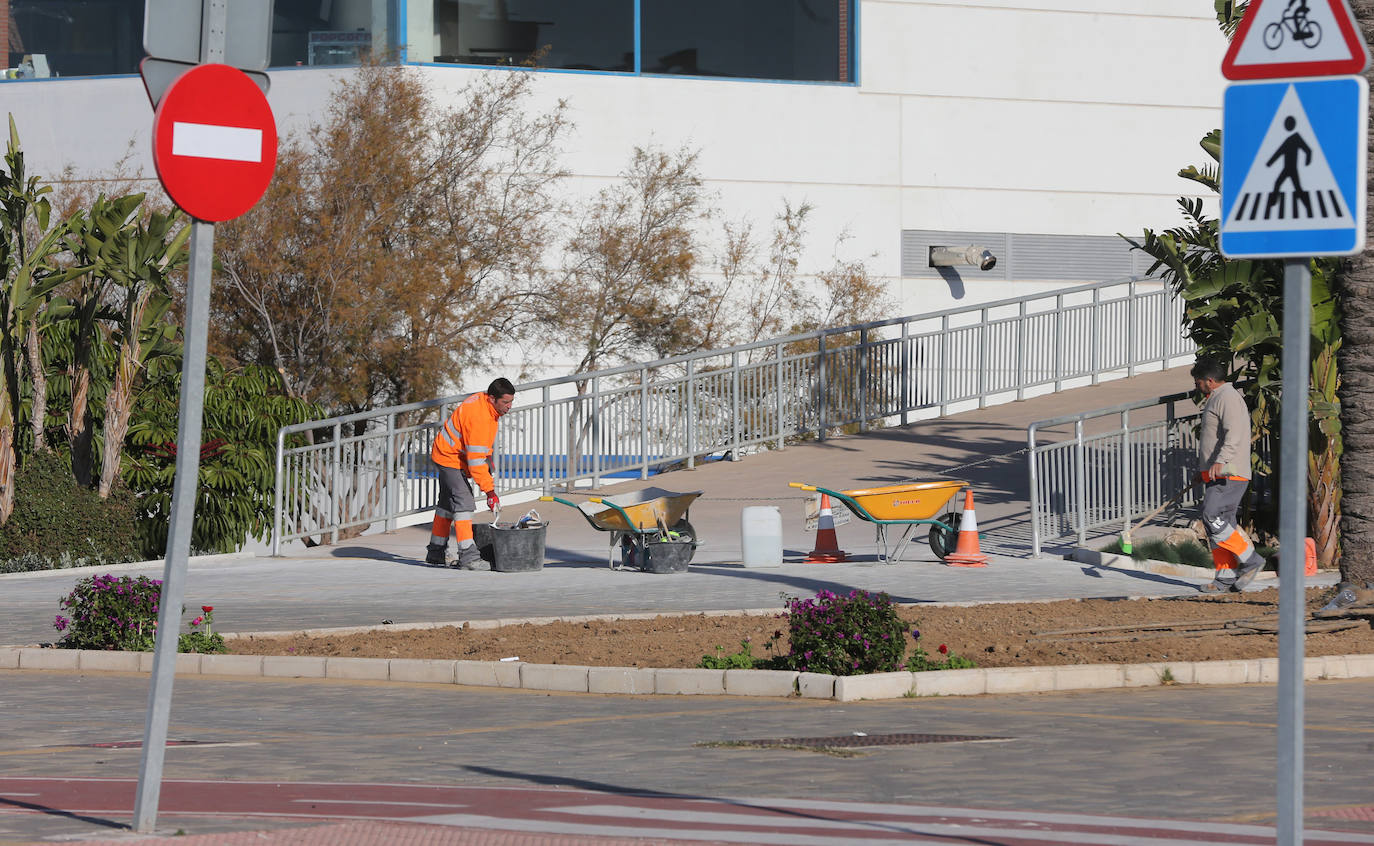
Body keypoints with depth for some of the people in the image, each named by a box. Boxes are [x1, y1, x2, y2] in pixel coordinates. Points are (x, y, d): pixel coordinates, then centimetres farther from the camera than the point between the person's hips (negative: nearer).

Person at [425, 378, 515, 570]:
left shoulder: (485, 403, -2)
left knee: (448, 502, 18)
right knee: (463, 502, -18)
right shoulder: (478, 416, -33)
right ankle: (468, 556, -22)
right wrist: (489, 490, -30)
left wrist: (488, 468, 21)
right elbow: (475, 459, -32)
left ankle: (436, 553, 28)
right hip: (450, 458, -11)